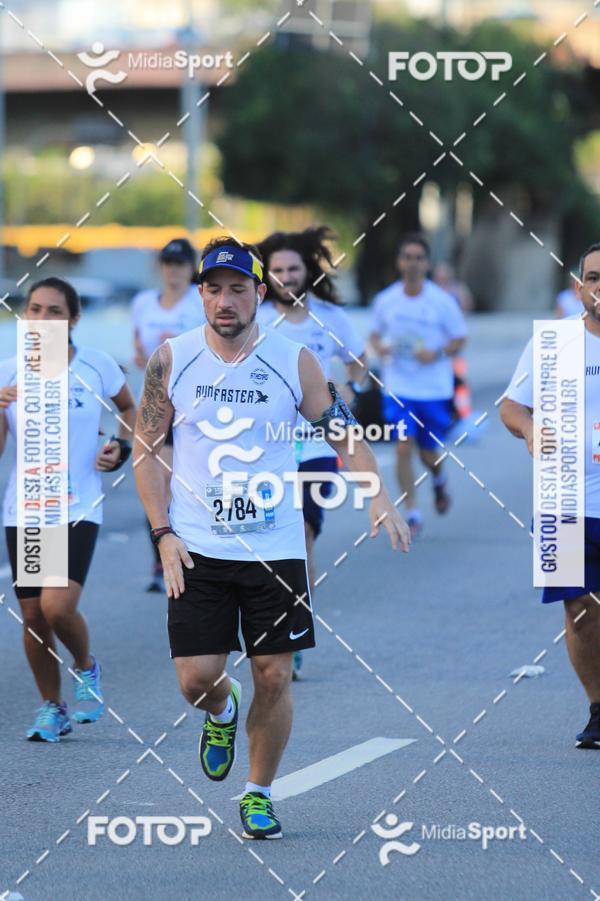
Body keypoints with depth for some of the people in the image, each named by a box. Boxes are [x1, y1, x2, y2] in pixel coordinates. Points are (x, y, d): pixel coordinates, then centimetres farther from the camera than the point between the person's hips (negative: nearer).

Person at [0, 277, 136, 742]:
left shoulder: (97, 366, -3)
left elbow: (131, 407, 16)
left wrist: (123, 447, -1)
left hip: (78, 507, -3)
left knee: (58, 606, -19)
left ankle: (87, 669, 12)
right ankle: (51, 707, 25)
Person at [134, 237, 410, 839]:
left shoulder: (294, 361, -2)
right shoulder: (173, 359, -2)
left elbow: (344, 433, 4)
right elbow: (145, 447, 4)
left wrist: (379, 499, -12)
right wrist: (164, 533, -5)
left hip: (276, 548, 0)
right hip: (196, 548, 0)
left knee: (274, 676, 1)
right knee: (196, 679, -5)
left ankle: (258, 794, 20)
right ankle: (222, 713, 32)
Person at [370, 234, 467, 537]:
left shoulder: (442, 301, -7)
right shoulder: (385, 300, -1)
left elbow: (459, 339, 1)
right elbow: (376, 333, 14)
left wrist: (437, 354, -17)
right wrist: (380, 347, -9)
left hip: (435, 389, -1)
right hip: (398, 389, 1)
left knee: (429, 453, 9)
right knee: (403, 448, -11)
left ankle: (439, 479, 46)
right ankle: (412, 514, 0)